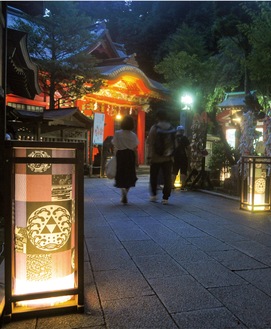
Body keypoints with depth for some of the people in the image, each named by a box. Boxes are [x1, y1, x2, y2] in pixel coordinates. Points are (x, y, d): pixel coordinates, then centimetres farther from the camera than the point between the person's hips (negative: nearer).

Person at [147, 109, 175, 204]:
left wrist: (149, 156, -7)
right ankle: (165, 197, 4)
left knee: (154, 177, 15)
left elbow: (150, 143, -10)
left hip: (156, 157, -2)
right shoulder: (171, 129, 5)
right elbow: (175, 143, 5)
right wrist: (172, 155, 12)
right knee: (167, 178, 5)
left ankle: (153, 195, 22)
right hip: (168, 158, 2)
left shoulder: (154, 128, -6)